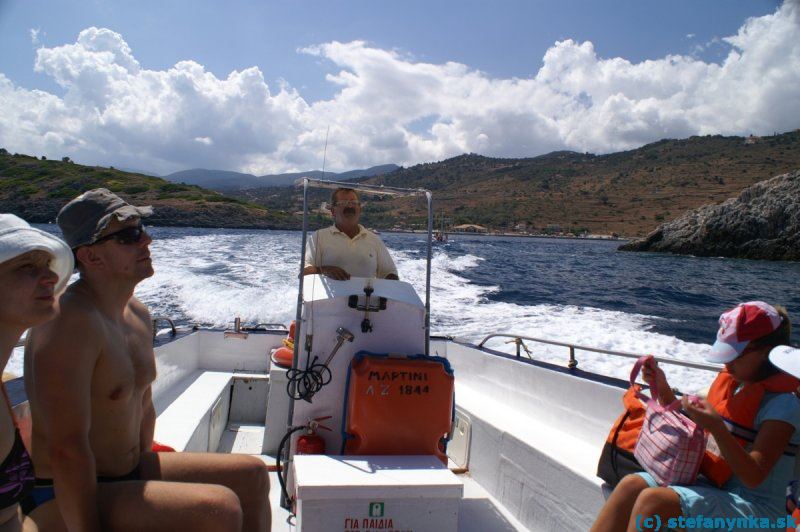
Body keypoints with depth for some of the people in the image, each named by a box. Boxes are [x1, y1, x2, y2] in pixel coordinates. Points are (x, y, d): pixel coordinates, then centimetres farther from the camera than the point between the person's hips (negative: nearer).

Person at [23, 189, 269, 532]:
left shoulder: (138, 315, 8)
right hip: (65, 503, -9)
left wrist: (146, 471, 10)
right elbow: (66, 450, -27)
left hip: (129, 474, 10)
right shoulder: (71, 321, -24)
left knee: (252, 476, 9)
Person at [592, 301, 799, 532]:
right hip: (710, 483, 7)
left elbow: (754, 477, -21)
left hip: (755, 508, -7)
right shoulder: (729, 379, 8)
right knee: (631, 485, -16)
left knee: (653, 500, -28)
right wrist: (664, 391, 2)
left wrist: (717, 428, -36)